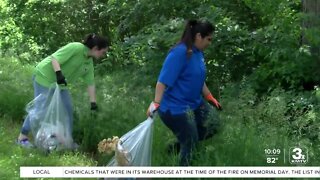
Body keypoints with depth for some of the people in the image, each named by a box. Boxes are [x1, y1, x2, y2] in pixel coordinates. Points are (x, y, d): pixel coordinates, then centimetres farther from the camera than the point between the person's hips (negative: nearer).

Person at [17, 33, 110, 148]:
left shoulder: (89, 62, 4)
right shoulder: (76, 48, -21)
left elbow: (91, 84, 5)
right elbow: (54, 58, -26)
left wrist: (93, 104, 2)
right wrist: (59, 73, -39)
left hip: (60, 83, 9)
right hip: (44, 76, -9)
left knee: (68, 109, 6)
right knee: (41, 108, -8)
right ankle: (22, 137, 3)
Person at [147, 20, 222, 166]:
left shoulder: (198, 53, 4)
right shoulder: (180, 53, -22)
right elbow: (163, 80, -26)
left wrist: (210, 98, 23)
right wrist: (156, 103, -32)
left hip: (194, 104, 9)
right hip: (176, 107, -9)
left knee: (212, 127, 14)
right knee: (190, 144, 2)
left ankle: (178, 147, 24)